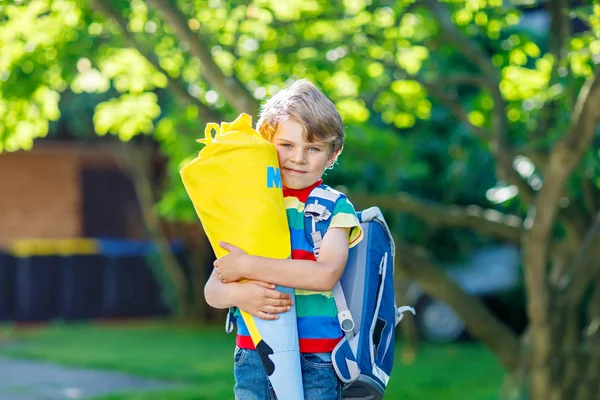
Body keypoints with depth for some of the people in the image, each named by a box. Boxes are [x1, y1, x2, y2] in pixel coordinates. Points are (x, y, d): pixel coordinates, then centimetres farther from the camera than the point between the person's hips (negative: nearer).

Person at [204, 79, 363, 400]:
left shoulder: (335, 208, 0)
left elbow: (326, 273, -18)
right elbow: (213, 290, 4)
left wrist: (247, 267, -18)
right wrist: (238, 294, -19)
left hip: (315, 363, -3)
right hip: (253, 358, 3)